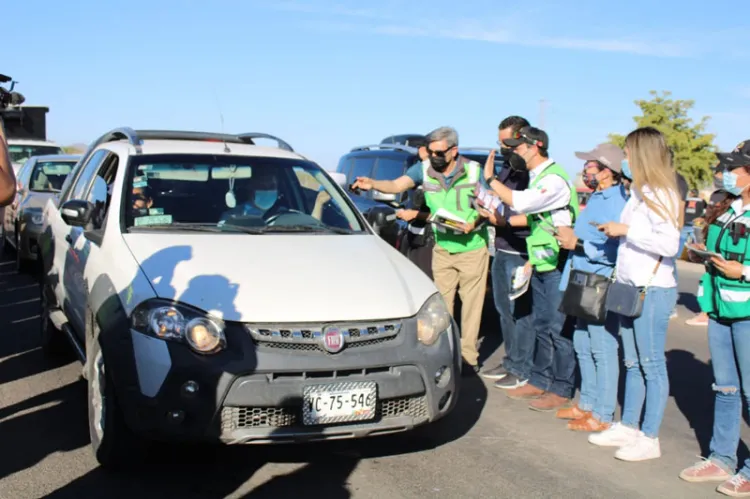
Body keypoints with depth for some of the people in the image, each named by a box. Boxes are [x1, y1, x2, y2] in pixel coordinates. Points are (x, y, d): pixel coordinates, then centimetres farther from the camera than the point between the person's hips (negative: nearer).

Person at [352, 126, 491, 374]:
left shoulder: (473, 170, -9)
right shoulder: (424, 169, -6)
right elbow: (397, 185, -18)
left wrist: (474, 223, -20)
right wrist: (373, 184, -37)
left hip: (472, 248, -2)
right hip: (442, 249, 3)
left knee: (471, 303, 2)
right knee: (441, 302, 7)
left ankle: (468, 356, 10)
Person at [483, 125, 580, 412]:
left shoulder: (554, 179, -18)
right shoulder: (537, 177, 13)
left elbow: (520, 203, -30)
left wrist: (490, 178, -21)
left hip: (557, 265, -10)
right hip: (541, 265, 10)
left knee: (557, 328, -3)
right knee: (542, 326, 15)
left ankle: (561, 390, 7)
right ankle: (539, 381, 25)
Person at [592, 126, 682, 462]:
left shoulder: (661, 194, -14)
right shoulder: (640, 192, 13)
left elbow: (669, 245, -23)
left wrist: (626, 230, -18)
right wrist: (616, 231, 6)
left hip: (653, 290, -9)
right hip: (629, 288, 9)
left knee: (652, 365, -1)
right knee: (632, 363, 16)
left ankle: (650, 439, 7)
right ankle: (628, 428, 26)